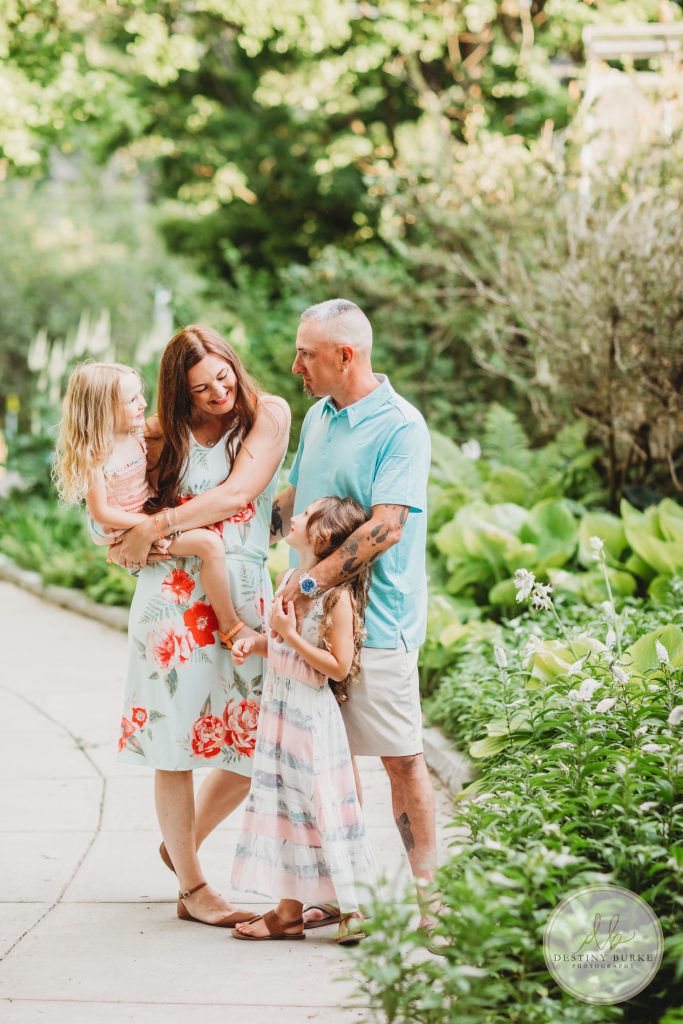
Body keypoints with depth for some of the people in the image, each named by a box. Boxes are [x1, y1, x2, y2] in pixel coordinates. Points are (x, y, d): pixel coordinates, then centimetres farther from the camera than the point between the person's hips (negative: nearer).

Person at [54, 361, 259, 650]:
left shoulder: (137, 437, 1)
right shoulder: (94, 456, -23)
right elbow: (101, 513, -23)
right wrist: (155, 525, -23)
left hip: (149, 517, 9)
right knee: (209, 544, -20)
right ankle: (230, 628, -10)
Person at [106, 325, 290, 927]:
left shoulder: (268, 414, 2)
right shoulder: (165, 432, 9)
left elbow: (236, 494, -9)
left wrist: (157, 528, -8)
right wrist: (138, 539, -10)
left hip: (246, 594, 0)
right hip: (175, 594, 0)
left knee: (256, 746, 2)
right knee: (176, 743, -2)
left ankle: (185, 842, 29)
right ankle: (192, 889, 11)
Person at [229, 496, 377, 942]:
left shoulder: (337, 594, -17)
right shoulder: (290, 579, 8)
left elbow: (338, 665, -20)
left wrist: (289, 634, -22)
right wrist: (255, 644, 2)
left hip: (313, 716, -9)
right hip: (280, 709, 9)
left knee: (324, 808, -3)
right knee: (285, 805, 11)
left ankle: (356, 908, 9)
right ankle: (289, 910, 18)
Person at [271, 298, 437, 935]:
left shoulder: (400, 427, -12)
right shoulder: (318, 417, 13)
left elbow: (386, 528, -20)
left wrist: (313, 579, -23)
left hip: (375, 621, -7)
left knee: (401, 758, -1)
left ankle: (426, 894, 9)